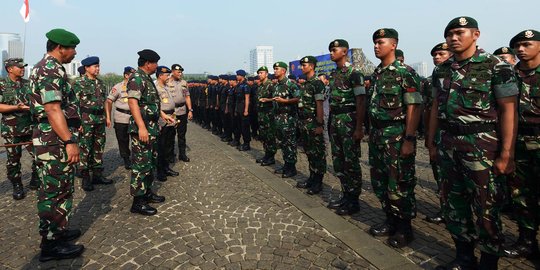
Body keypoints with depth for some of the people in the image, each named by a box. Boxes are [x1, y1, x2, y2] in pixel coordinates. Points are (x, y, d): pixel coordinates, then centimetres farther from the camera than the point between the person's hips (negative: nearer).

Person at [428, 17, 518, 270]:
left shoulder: (496, 66, -6)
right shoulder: (441, 70, 10)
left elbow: (508, 110, -9)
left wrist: (507, 154, -14)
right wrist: (431, 143, 13)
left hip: (482, 147, -5)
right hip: (449, 146, 6)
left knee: (486, 208, 4)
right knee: (453, 204, 12)